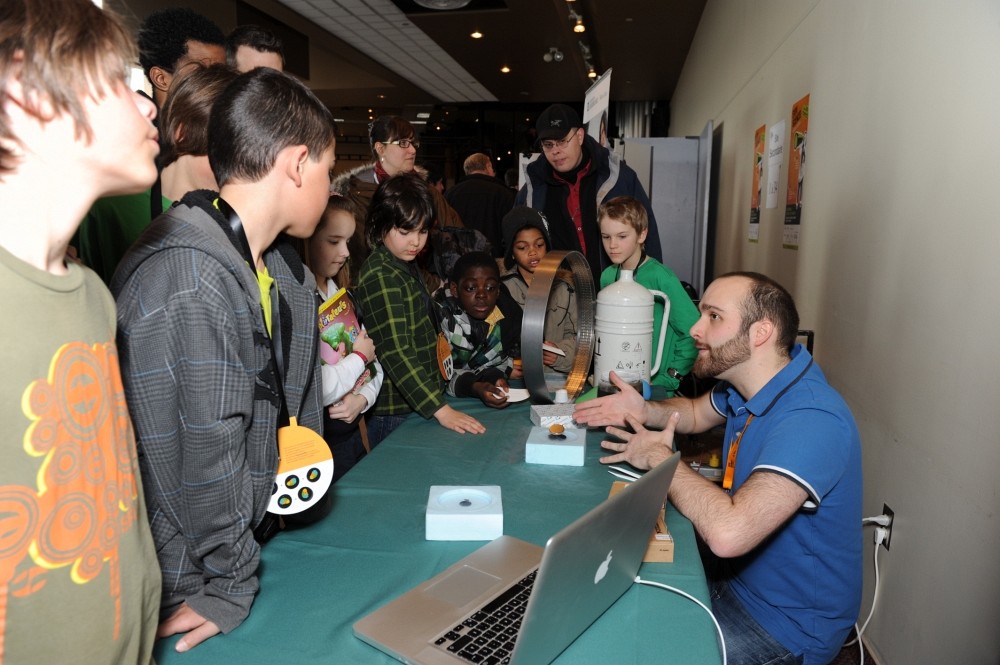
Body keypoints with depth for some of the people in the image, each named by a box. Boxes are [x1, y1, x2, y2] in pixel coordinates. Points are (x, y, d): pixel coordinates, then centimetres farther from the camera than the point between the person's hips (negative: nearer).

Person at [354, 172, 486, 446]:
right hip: (394, 413, -9)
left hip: (417, 404, 9)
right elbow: (396, 353, -27)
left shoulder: (406, 266, 9)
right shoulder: (380, 277, -19)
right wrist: (441, 410, -32)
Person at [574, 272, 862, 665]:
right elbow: (697, 413, 17)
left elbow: (727, 533, -44)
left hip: (789, 628, -7)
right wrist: (644, 411, -6)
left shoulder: (811, 421, -33)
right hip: (738, 581, 7)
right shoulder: (743, 383, -5)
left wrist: (659, 457, -26)